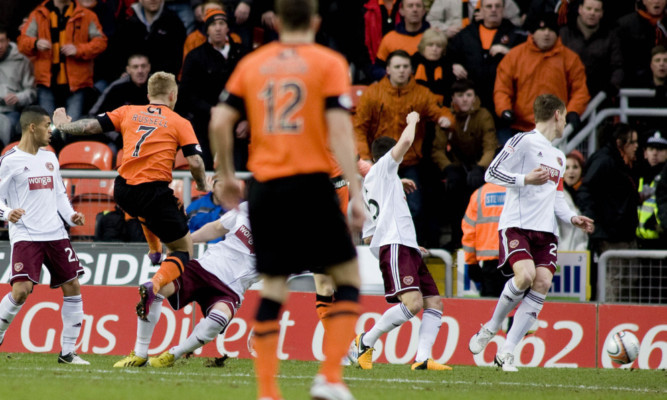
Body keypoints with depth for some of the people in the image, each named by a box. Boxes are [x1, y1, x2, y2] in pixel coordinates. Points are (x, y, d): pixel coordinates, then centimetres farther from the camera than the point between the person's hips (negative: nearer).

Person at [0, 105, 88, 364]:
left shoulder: (50, 158, 16)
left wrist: (70, 215, 7)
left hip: (55, 234, 6)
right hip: (25, 236, -6)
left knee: (72, 287, 0)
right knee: (21, 290, -20)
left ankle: (68, 352, 6)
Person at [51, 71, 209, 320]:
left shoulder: (128, 113, 11)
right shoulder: (180, 123, 4)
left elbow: (91, 126, 11)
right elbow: (195, 161, -6)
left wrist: (63, 126, 30)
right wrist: (202, 186, 13)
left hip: (123, 191, 5)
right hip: (155, 191, -5)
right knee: (183, 249, 4)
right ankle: (154, 285, -22)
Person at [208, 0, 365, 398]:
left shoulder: (252, 64, 10)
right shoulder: (329, 63, -1)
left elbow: (220, 121, 5)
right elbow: (339, 130, -10)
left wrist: (226, 177, 17)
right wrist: (356, 194, -11)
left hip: (265, 187, 4)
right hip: (311, 184, -4)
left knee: (273, 287, 8)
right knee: (348, 276, 8)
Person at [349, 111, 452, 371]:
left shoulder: (367, 188, 31)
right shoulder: (383, 167, 9)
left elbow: (368, 237, 29)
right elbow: (405, 141, -7)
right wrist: (412, 120, 13)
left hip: (407, 248, 10)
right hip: (394, 245, -10)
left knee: (434, 303, -2)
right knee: (413, 302, -25)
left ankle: (422, 359, -16)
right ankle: (365, 342, -13)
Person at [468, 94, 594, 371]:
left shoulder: (559, 157, 25)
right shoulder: (524, 142, -1)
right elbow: (491, 174, -8)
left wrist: (571, 218, 15)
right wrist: (526, 179, -19)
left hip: (546, 230, 7)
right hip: (516, 224, -7)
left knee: (543, 282, -13)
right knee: (526, 275, -27)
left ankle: (506, 353, -11)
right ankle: (491, 329, -1)